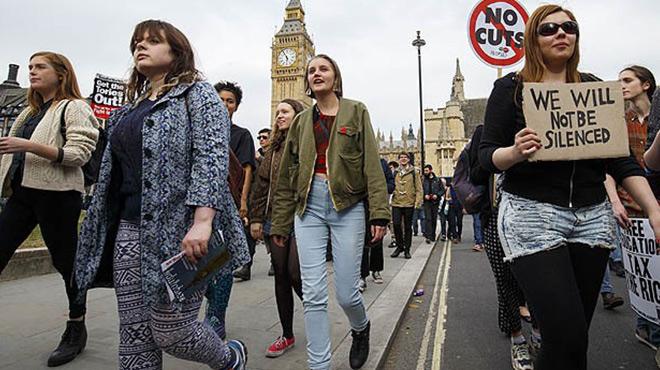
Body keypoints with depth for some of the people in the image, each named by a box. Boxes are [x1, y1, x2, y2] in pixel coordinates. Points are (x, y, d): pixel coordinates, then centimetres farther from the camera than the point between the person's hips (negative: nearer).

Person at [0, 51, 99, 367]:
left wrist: (29, 145, -23)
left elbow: (80, 154, -16)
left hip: (56, 195, -8)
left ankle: (77, 329, 19)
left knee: (65, 261, 2)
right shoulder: (30, 111, 21)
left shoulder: (74, 107, -3)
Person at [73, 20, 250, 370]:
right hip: (128, 230, 8)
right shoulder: (132, 107, 22)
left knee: (170, 330, -1)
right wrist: (104, 230, 22)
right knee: (135, 335, 8)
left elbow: (211, 157, -15)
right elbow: (115, 171, 25)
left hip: (178, 232, -7)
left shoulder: (198, 95, -1)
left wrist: (202, 221, -27)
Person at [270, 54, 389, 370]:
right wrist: (280, 224, 12)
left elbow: (372, 165, -3)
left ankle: (361, 328, 37)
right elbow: (287, 176, 13)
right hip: (309, 207, 3)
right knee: (313, 295, 0)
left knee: (346, 293, 2)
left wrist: (378, 212, -12)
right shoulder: (301, 121, 14)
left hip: (348, 206, -2)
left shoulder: (356, 112, 6)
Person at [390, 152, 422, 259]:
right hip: (396, 202, 2)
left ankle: (407, 249, 17)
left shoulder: (414, 172, 4)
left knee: (408, 227, 5)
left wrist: (418, 201, -9)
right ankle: (399, 246, 13)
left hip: (409, 203, -1)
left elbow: (419, 188, 1)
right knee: (396, 224, -7)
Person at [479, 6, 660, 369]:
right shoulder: (511, 87, 0)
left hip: (592, 217, 5)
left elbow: (621, 157, 8)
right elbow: (486, 156, -4)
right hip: (531, 215, -4)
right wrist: (515, 152, -25)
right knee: (566, 336, -10)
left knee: (576, 331, 11)